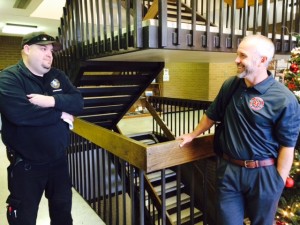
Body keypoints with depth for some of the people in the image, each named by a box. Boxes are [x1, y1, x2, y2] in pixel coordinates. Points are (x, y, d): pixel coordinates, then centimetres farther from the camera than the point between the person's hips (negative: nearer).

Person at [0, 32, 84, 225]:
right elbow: (18, 113, -31)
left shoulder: (58, 76, 6)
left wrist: (53, 100, -24)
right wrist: (59, 114, -19)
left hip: (59, 159, 5)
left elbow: (78, 102, -6)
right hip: (26, 164, -5)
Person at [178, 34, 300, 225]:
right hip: (229, 170, 4)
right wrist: (193, 135, 22)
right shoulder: (230, 86, -1)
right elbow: (212, 115, 13)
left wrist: (279, 183, -11)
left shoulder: (284, 99, -17)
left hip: (263, 174, -3)